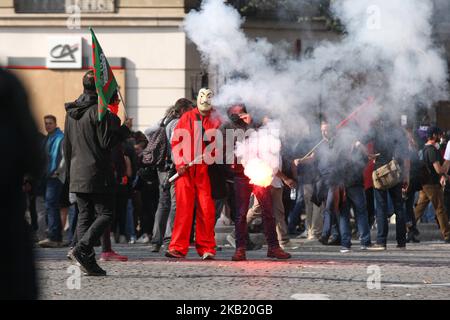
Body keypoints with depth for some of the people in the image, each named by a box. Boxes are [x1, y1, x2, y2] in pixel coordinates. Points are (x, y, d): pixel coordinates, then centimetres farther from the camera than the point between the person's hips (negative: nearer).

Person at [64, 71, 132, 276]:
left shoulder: (71, 112, 13)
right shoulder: (99, 111, -12)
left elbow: (67, 145, 18)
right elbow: (107, 142, -14)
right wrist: (125, 128, -1)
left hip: (77, 174, 7)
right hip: (97, 174, -7)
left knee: (84, 215, 8)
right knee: (105, 214, -3)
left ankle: (88, 261, 2)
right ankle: (82, 249, -20)